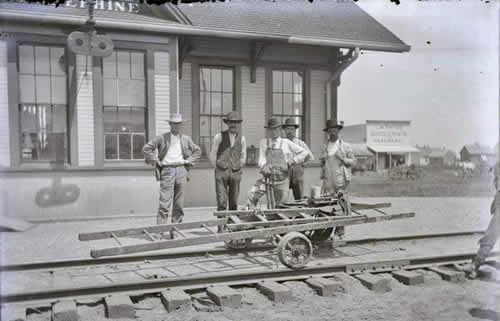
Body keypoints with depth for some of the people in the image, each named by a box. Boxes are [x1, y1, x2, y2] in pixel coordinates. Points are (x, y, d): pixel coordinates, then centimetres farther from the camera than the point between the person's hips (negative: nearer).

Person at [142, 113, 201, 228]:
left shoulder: (186, 139, 12)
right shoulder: (162, 138, 1)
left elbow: (197, 151, 24)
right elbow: (146, 148, 1)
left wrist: (189, 161, 11)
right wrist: (156, 161, -2)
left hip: (181, 170, 4)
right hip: (167, 171, -3)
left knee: (179, 204, 6)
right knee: (164, 203, -9)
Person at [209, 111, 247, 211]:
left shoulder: (241, 138, 8)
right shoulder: (219, 137, -1)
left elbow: (243, 156, 17)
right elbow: (212, 155, 4)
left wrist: (238, 167, 11)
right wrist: (218, 168, 5)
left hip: (235, 173, 3)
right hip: (222, 173, -3)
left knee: (234, 203, 8)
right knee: (222, 202, -8)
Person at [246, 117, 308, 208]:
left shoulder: (286, 143, 5)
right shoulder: (263, 142, 10)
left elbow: (304, 152, 7)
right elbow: (261, 159, 0)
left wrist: (291, 163, -2)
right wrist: (264, 167, -22)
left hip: (281, 180, 0)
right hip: (267, 177, 1)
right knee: (251, 195, -20)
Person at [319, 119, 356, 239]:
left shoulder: (346, 146, 7)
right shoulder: (324, 147, 14)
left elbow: (353, 161, 5)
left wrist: (342, 158, -11)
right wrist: (323, 159, -1)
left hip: (341, 180, -2)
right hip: (328, 180, 2)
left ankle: (341, 230, 3)